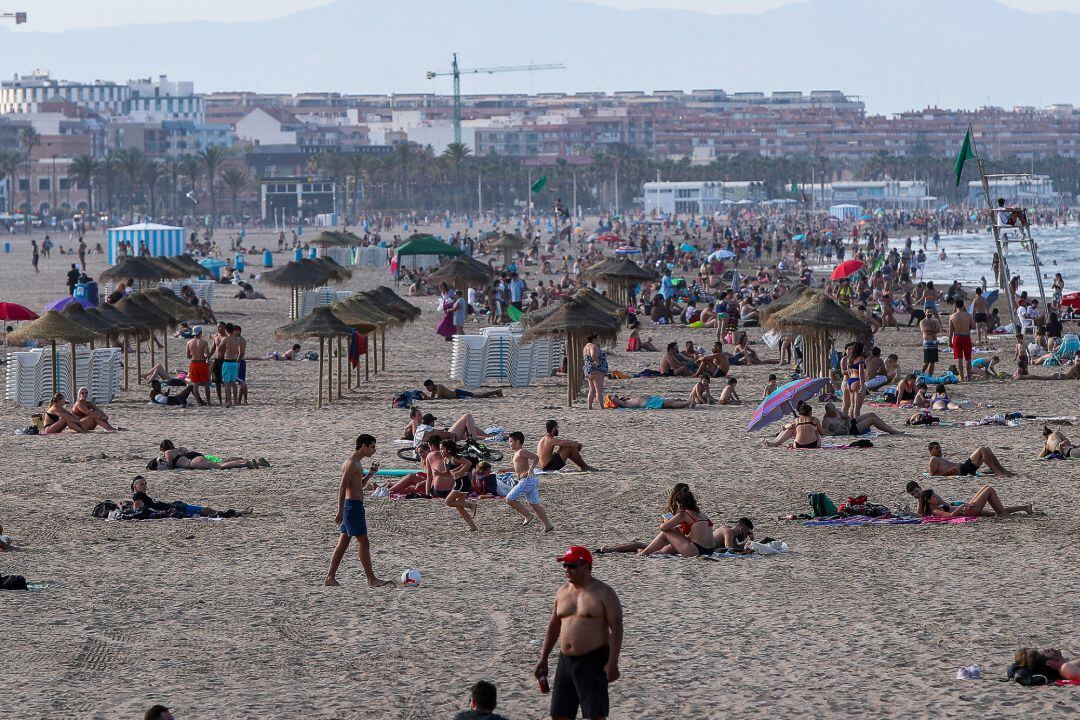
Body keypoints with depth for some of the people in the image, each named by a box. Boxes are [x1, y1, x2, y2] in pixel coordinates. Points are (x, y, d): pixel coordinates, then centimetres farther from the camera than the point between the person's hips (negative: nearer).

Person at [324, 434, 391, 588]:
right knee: (363, 542, -8)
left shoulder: (357, 463, 17)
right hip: (353, 504, -10)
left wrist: (370, 474, 12)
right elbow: (342, 488, -19)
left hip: (355, 505, 10)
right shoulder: (352, 463, -14)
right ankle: (371, 579, -8)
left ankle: (330, 577, 11)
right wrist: (340, 511, -22)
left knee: (343, 543, 10)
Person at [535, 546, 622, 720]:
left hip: (593, 662, -7)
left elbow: (616, 628, -12)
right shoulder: (563, 592, 12)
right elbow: (553, 627, 21)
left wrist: (612, 662, -20)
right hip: (566, 661, 7)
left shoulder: (603, 593, -8)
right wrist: (543, 659, 17)